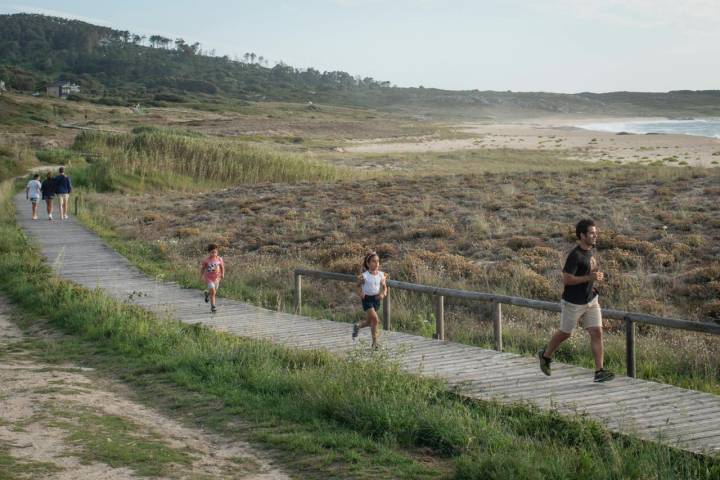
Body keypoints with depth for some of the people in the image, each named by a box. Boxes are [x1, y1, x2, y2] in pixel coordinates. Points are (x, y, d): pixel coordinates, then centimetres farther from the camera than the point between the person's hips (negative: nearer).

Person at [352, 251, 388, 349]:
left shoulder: (381, 275, -2)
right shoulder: (364, 276, -12)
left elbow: (384, 287, 7)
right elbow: (359, 288, -4)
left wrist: (383, 294, -14)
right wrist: (360, 294, -26)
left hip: (376, 299, 5)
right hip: (367, 299, -5)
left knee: (369, 321, 14)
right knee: (374, 319, -16)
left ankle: (357, 326, 47)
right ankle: (375, 342, -5)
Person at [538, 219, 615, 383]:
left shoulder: (589, 251, 5)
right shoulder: (575, 255, -21)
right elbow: (566, 279, -24)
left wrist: (597, 275, 9)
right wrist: (589, 278, -28)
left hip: (591, 301, 7)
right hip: (573, 303, -7)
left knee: (597, 333, -5)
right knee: (565, 333, 11)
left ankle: (599, 372, -5)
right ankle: (545, 355, 37)